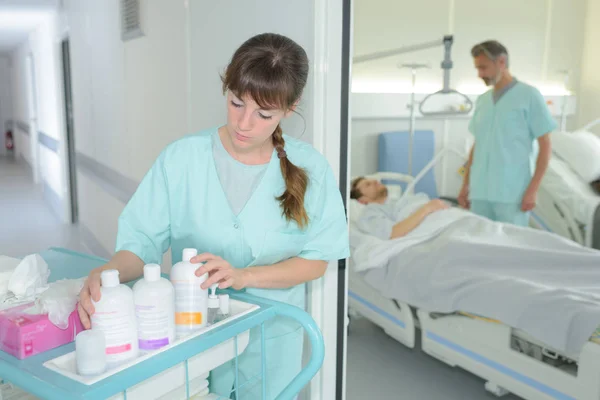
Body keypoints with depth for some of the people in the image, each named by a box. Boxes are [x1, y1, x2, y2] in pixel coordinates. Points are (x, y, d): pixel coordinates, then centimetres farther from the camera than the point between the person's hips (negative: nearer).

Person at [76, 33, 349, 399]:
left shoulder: (309, 167, -12)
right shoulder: (181, 158, -13)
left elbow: (316, 260, -9)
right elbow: (143, 240, -11)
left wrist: (243, 276, -22)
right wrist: (108, 273, -33)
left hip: (272, 340, 1)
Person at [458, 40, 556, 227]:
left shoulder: (529, 95, -2)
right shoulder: (482, 101, 13)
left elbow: (545, 145, -4)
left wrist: (533, 189, -11)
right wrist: (465, 184, 13)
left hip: (512, 194, -5)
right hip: (479, 193, 5)